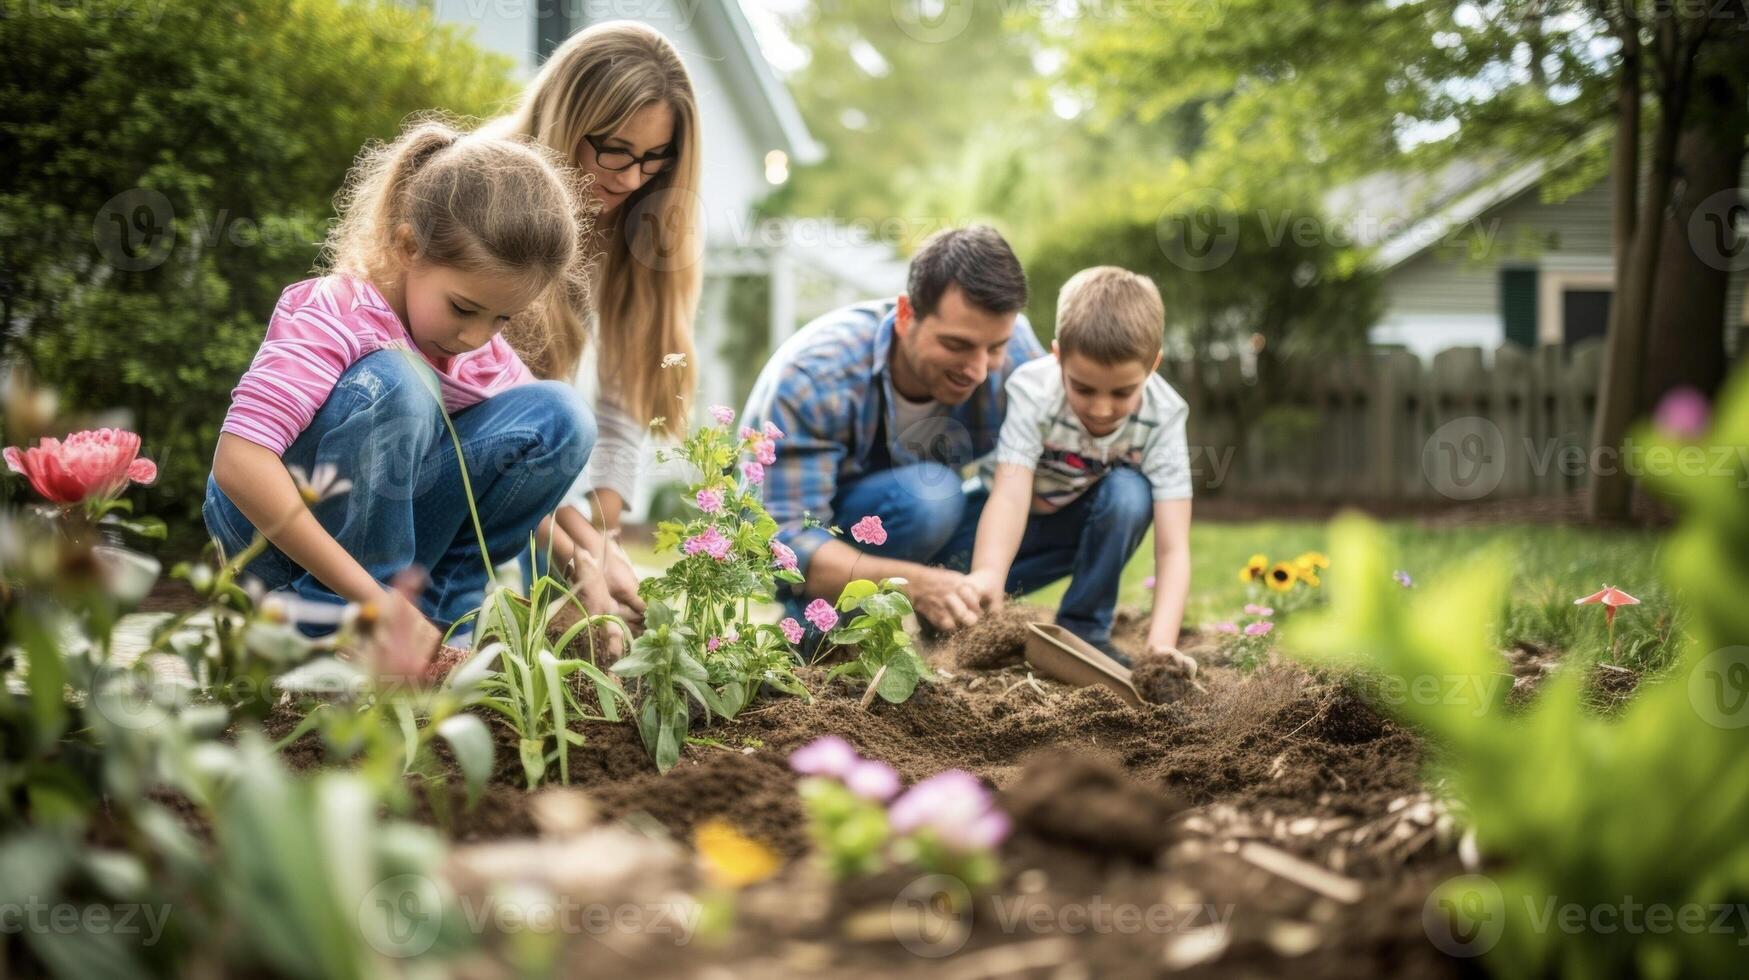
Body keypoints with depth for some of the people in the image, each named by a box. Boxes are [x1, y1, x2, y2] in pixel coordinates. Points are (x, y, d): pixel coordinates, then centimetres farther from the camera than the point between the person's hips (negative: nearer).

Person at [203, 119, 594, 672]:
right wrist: (371, 596, -40)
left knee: (558, 416, -12)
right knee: (392, 383, -34)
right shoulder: (333, 316, -26)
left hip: (395, 520, 6)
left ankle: (435, 616, -11)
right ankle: (333, 632, -24)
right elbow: (238, 462, -38)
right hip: (271, 523, -6)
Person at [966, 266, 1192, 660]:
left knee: (1129, 492, -32)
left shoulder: (1162, 417, -29)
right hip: (1023, 513, -1)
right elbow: (1010, 494, -45)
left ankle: (1084, 628, -15)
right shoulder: (1033, 392, -32)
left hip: (1086, 516, 1)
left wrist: (1162, 642, -47)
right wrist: (986, 575, -64)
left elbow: (1173, 547, -33)